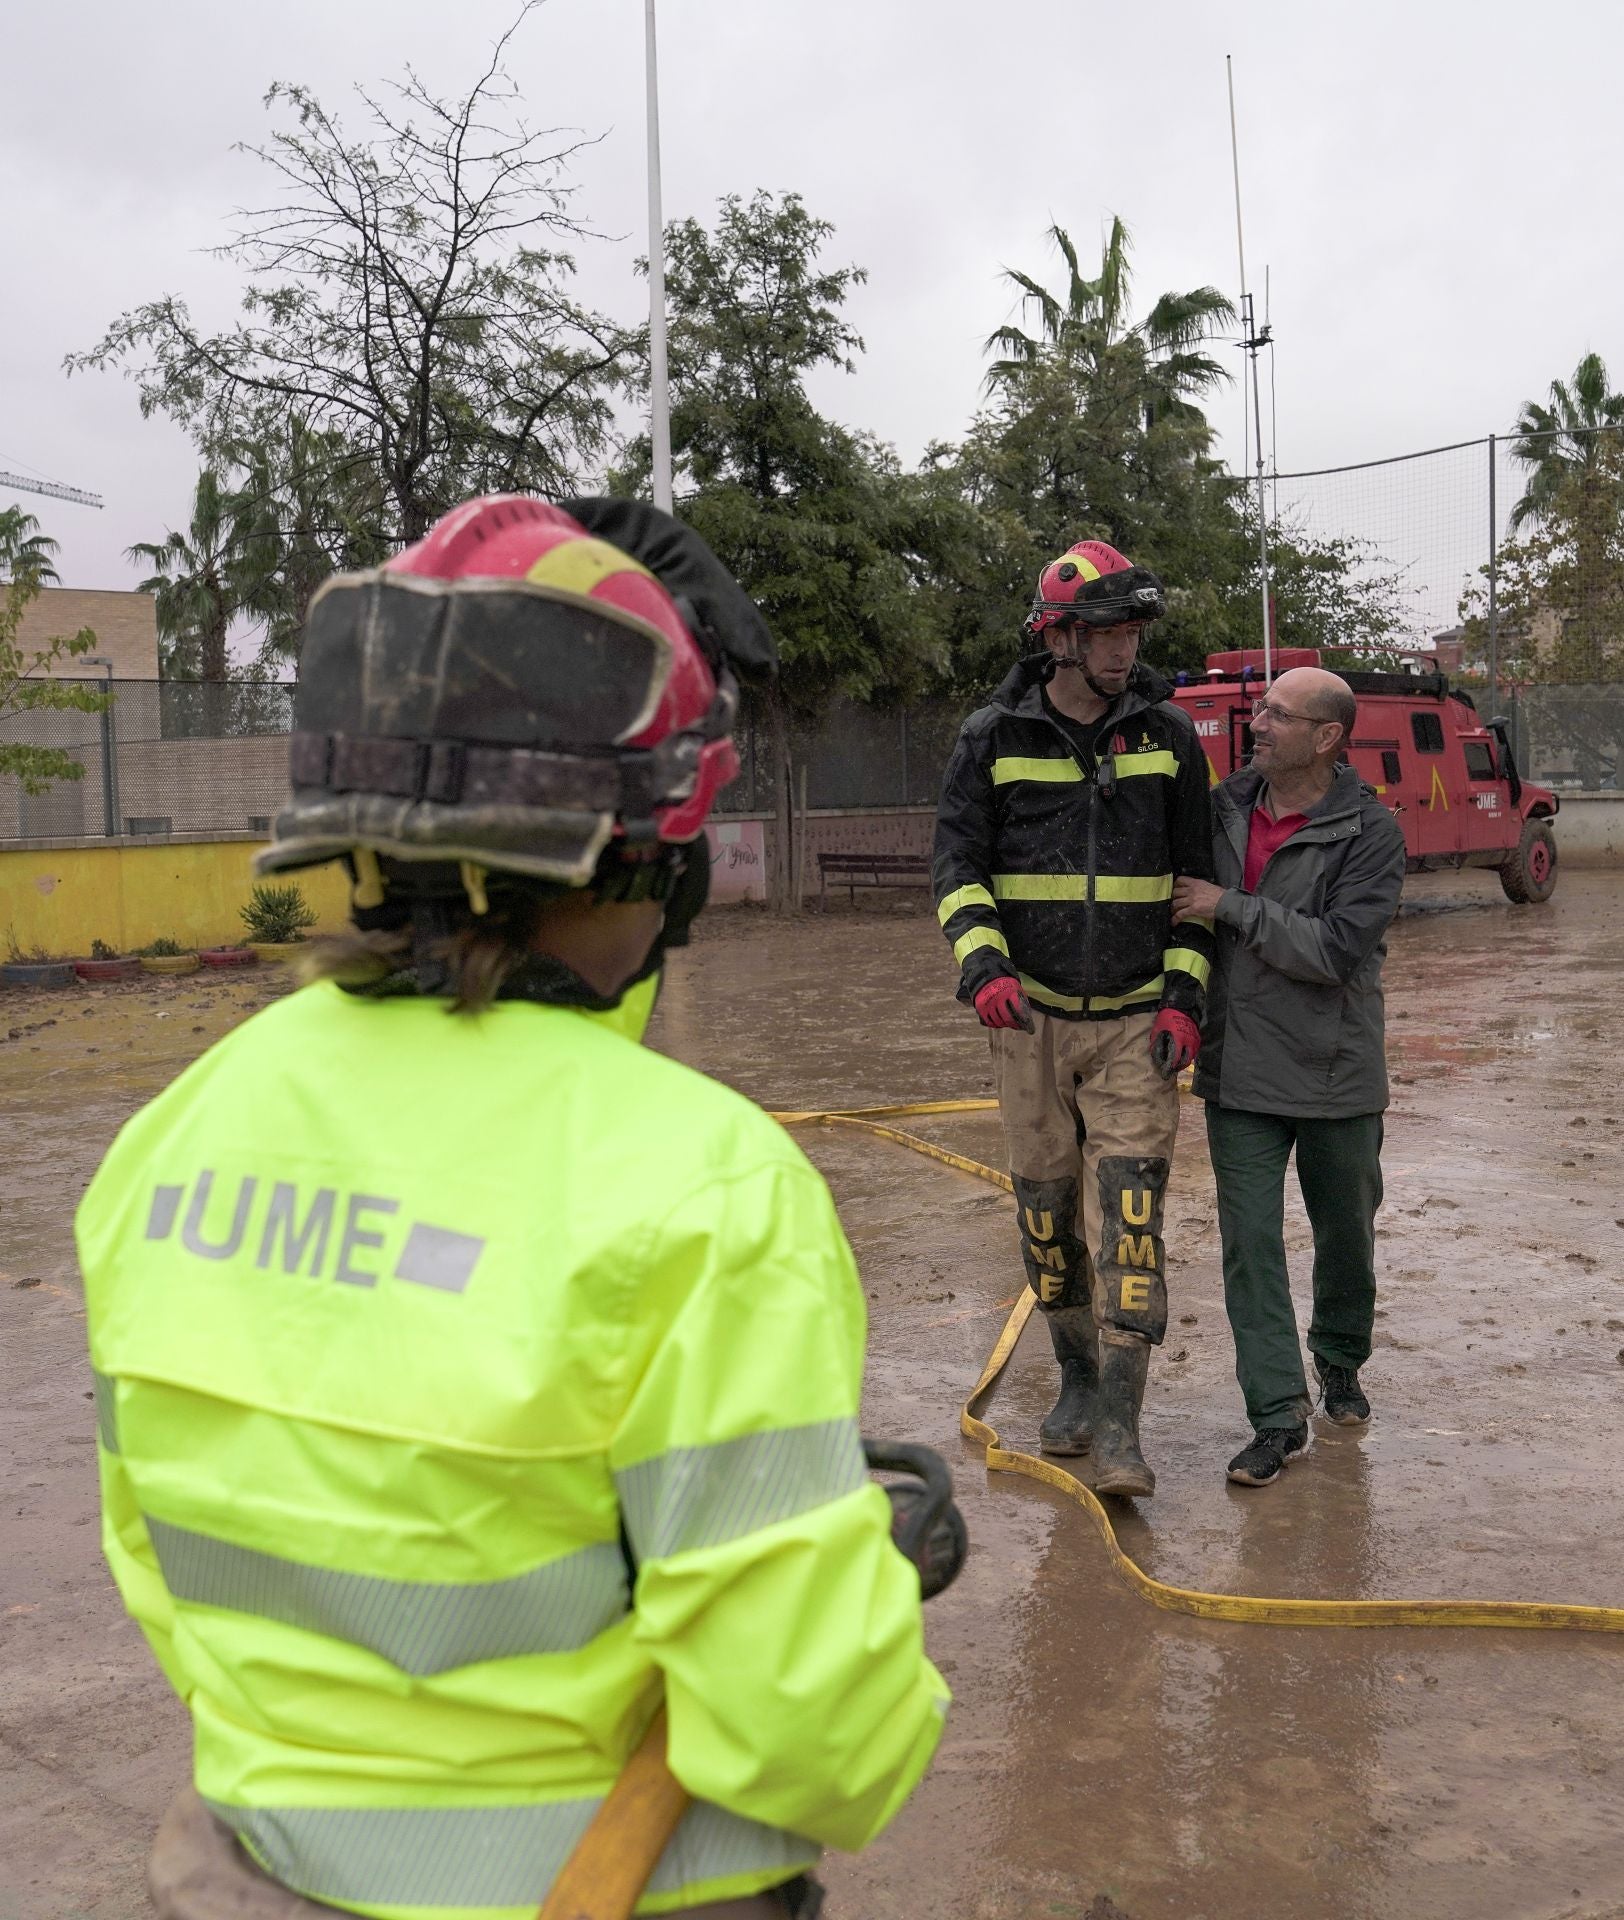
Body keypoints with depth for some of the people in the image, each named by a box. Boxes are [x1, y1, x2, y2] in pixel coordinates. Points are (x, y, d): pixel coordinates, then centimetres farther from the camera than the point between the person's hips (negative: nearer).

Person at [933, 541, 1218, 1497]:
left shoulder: (1168, 734, 3)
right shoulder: (995, 737, 1)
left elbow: (1197, 876, 8)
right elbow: (958, 863, 1)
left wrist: (1185, 996, -1)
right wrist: (982, 964, -17)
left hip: (1137, 1020, -1)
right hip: (1032, 1015, 1)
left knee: (1129, 1213, -9)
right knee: (1047, 1210, 8)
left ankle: (1118, 1422, -6)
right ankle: (1078, 1378, 27)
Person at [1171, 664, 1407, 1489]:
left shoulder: (1370, 833, -11)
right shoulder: (1224, 810, 2)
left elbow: (1337, 949, -21)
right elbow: (1176, 897, 19)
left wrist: (1231, 905, -20)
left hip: (1337, 1076, -2)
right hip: (1240, 1075, 2)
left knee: (1346, 1233, 15)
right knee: (1250, 1242, -2)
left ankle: (1339, 1362, 41)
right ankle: (1278, 1416, 4)